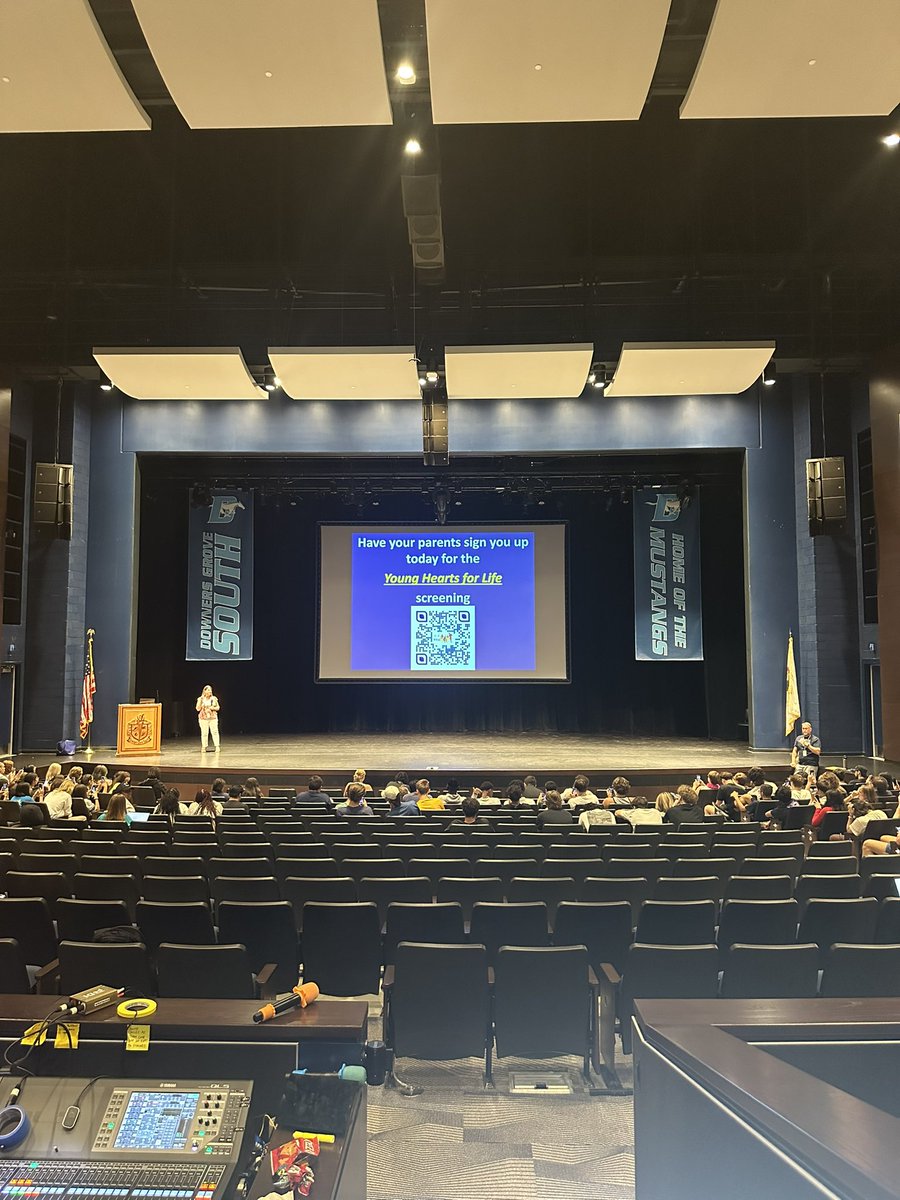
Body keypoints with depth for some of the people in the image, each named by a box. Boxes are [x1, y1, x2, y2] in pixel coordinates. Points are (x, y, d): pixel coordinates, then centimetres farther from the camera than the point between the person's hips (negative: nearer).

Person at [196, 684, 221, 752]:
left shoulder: (214, 698, 7)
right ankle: (203, 748, 5)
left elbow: (218, 708, 11)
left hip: (213, 718, 1)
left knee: (215, 732, -7)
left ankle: (217, 746, -4)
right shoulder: (200, 699, 3)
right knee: (204, 733, -3)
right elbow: (198, 709, -1)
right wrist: (200, 701, -12)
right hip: (203, 718, -1)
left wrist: (213, 708, -9)